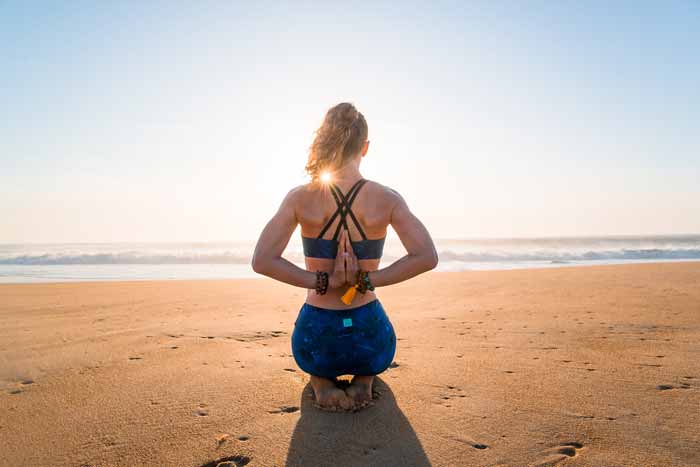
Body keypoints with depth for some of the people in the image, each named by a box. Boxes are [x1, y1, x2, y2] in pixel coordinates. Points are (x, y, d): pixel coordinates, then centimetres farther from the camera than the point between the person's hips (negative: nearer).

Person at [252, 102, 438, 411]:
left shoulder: (300, 197, -9)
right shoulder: (387, 199, -9)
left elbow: (262, 261, -18)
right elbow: (427, 257, -18)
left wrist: (323, 281, -12)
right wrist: (367, 279, -12)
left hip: (315, 344, 0)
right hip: (371, 343, 0)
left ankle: (321, 380, 12)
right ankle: (363, 378, 12)